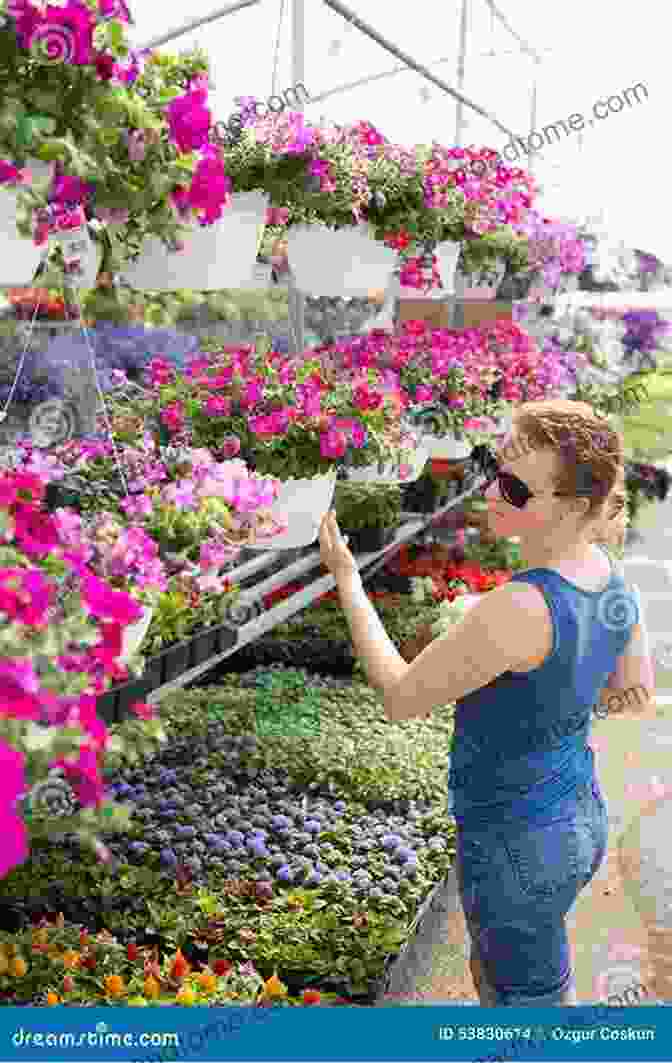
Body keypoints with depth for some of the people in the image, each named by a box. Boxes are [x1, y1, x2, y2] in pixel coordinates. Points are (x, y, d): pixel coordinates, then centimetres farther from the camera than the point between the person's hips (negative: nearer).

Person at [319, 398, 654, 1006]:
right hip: (581, 821, 8)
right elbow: (636, 692, 9)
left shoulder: (519, 609, -35)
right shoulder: (609, 575, -8)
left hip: (518, 847, -8)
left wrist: (345, 578, -15)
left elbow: (400, 698, -22)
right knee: (491, 977, 32)